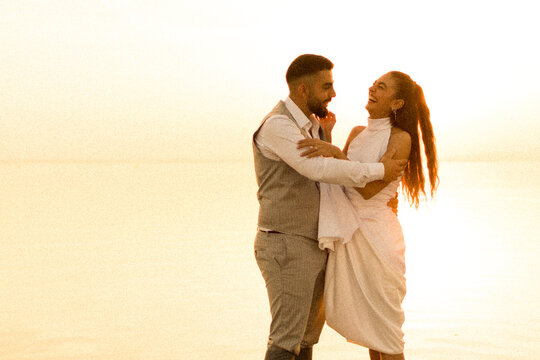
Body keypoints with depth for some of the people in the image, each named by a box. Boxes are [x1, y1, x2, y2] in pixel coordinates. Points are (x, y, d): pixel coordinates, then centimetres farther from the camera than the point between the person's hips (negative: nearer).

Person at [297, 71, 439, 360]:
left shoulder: (401, 138, -10)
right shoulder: (357, 133, 10)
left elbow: (370, 188, -20)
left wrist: (336, 152, -27)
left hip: (375, 234, -7)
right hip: (350, 233, 7)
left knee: (384, 324, 3)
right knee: (363, 318, 16)